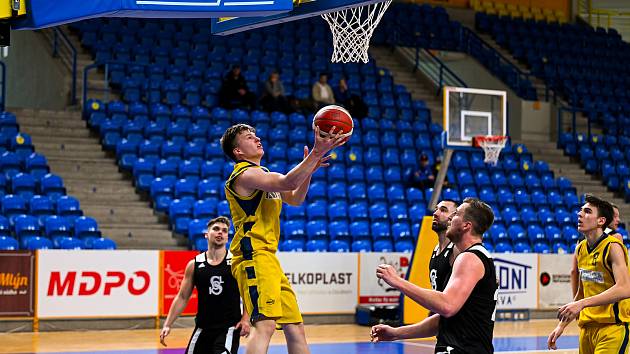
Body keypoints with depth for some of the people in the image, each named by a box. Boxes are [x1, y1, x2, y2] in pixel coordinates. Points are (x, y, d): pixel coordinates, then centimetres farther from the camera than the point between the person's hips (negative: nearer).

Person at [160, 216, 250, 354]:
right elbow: (182, 298, 8)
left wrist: (246, 319, -13)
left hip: (229, 327, -3)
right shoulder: (194, 265, 5)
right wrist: (167, 325, 1)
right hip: (203, 327, 3)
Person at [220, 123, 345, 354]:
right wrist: (316, 152, -21)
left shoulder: (261, 173, 24)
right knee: (265, 325, -25)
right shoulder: (245, 174, -9)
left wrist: (308, 171, 10)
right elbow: (288, 182, -24)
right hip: (254, 257, -10)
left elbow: (295, 199, 27)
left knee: (295, 328, 11)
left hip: (268, 258, 10)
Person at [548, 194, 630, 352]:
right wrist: (562, 325, 18)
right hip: (587, 326, 7)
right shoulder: (580, 249, 10)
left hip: (613, 327, -7)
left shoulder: (613, 247, -13)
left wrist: (582, 303, -32)